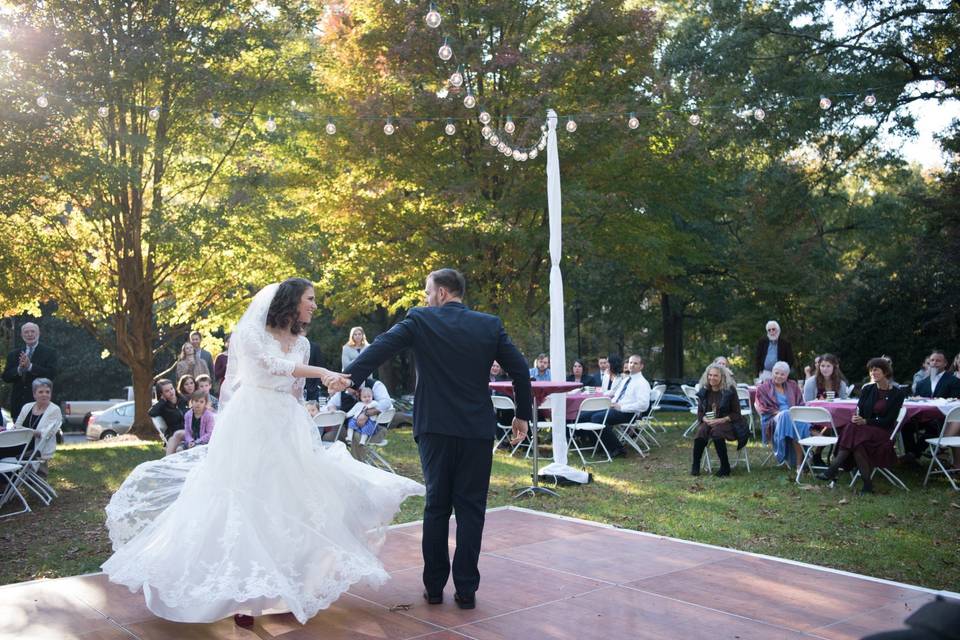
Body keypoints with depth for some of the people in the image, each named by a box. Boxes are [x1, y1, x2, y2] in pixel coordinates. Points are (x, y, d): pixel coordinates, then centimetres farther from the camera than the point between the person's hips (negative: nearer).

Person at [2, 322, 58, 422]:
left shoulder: (49, 352, 3)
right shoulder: (13, 354, 14)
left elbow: (52, 374, -9)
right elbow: (6, 377, 7)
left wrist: (30, 366, -17)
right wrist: (19, 369, -12)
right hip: (18, 404, 3)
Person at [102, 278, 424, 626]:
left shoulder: (302, 343, 12)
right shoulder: (251, 332, -4)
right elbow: (271, 363, -21)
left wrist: (305, 433, 17)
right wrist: (321, 372, -31)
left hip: (287, 430, 5)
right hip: (250, 426, -5)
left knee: (288, 502, 1)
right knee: (244, 503, -5)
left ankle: (285, 587, 9)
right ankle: (242, 592, 0)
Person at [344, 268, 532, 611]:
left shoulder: (420, 320, -2)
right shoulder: (490, 325, 3)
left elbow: (381, 347, -14)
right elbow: (520, 370, 2)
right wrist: (522, 415, 12)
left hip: (435, 428, 0)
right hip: (478, 431, 0)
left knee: (436, 506, 11)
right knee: (470, 509, 6)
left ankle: (434, 586, 16)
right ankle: (466, 589, 7)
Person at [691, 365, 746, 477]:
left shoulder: (730, 390, -5)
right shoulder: (704, 391, 7)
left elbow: (736, 413, -5)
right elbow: (699, 412, 12)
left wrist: (722, 420, -19)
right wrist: (705, 419, -11)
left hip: (727, 423, -3)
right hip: (709, 422, 3)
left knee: (717, 431, -36)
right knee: (701, 431, -31)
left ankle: (725, 467, -22)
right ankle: (695, 466, -24)